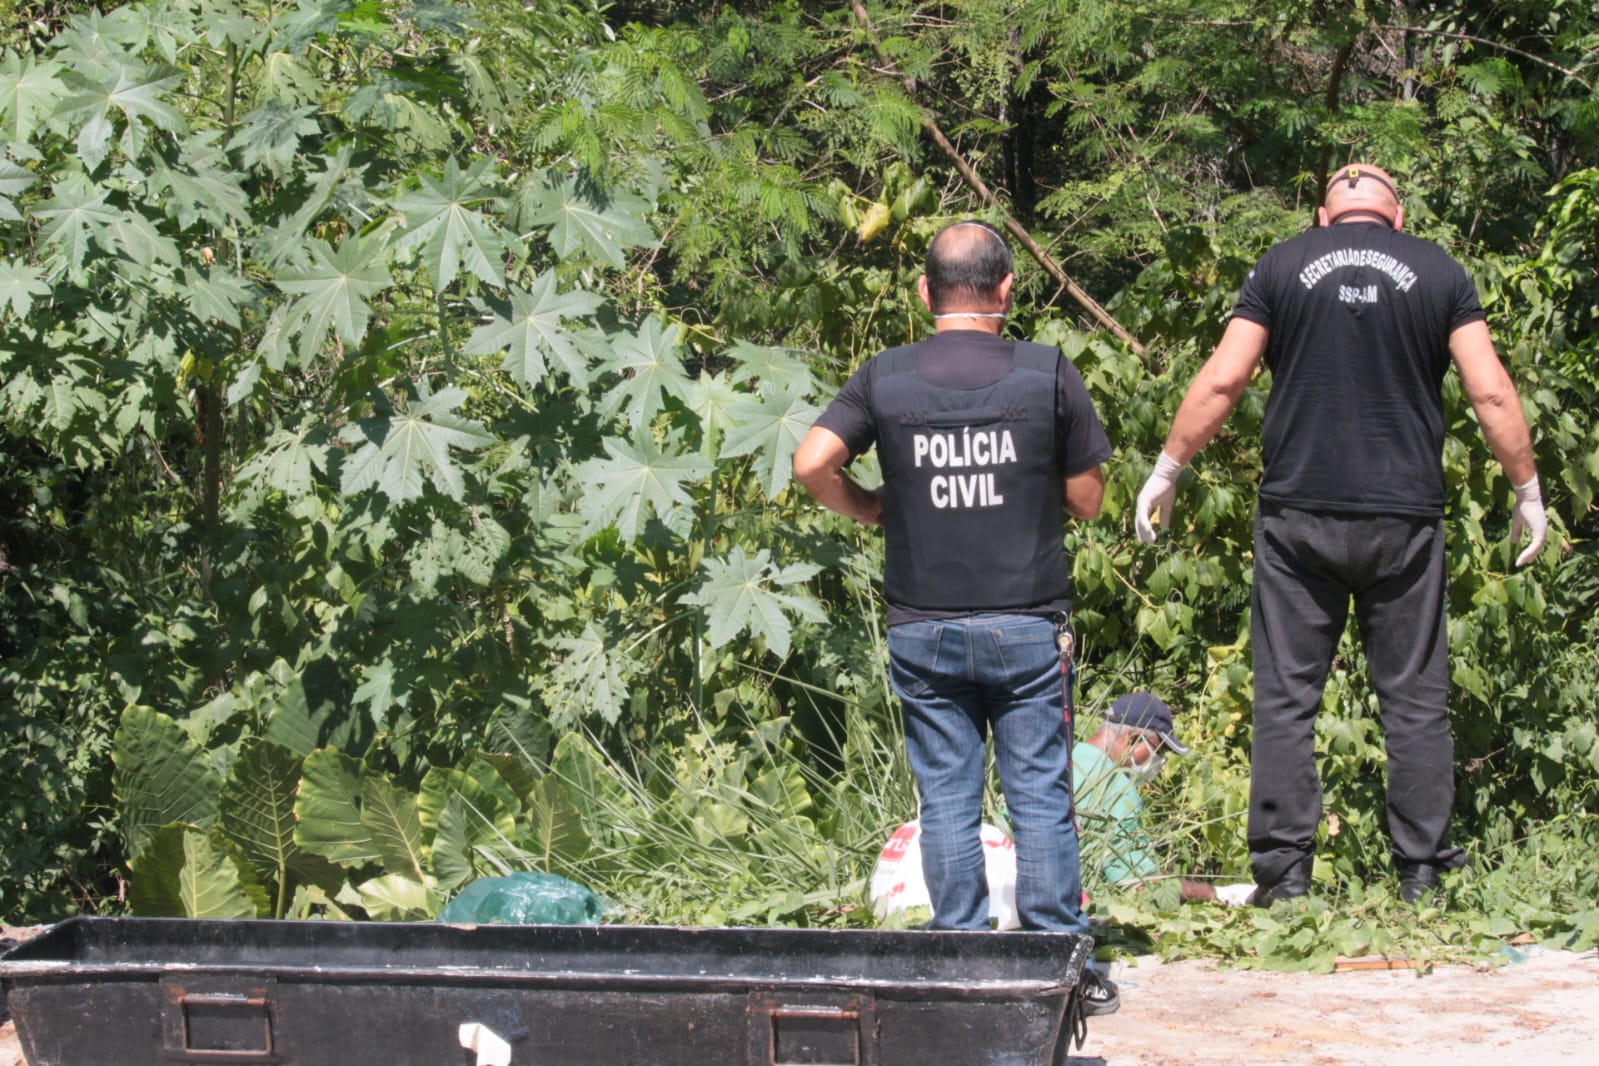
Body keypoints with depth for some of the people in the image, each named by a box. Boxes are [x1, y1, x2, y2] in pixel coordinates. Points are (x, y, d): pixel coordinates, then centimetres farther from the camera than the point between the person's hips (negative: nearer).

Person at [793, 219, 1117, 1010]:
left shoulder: (884, 378, 0)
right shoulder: (1048, 374, -3)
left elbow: (812, 464, -10)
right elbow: (1086, 499, 1)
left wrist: (871, 510, 7)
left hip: (923, 629, 1)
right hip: (1026, 624, -1)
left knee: (946, 801, 7)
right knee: (1040, 797, 5)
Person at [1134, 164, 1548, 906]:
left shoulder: (1283, 266, 5)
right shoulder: (1438, 272, 6)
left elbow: (1221, 381, -1)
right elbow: (1491, 393, 1)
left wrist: (1168, 469, 8)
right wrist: (1527, 490, 11)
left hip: (1298, 514, 0)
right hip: (1405, 515, 0)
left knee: (1286, 697, 4)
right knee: (1415, 699, 7)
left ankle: (1284, 870, 1)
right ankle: (1422, 875, 6)